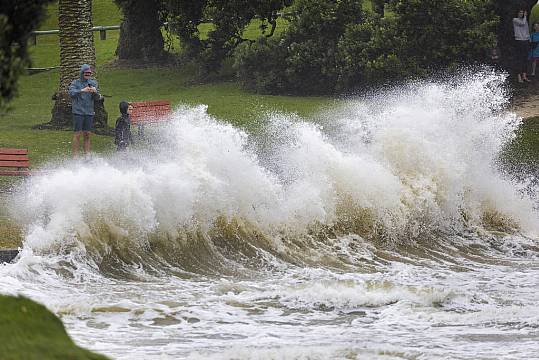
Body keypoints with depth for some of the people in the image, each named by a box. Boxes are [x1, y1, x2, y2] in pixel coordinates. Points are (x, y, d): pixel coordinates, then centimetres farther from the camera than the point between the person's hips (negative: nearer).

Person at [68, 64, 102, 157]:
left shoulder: (93, 83, 11)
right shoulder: (75, 83, 1)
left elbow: (97, 98, 5)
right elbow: (71, 93, -18)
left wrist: (95, 92, -18)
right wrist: (82, 90, -32)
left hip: (89, 112, 4)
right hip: (78, 112, -4)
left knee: (87, 135, 5)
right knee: (77, 134, -6)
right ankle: (75, 155, -5)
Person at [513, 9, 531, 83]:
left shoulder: (525, 20, 19)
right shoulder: (515, 20, 2)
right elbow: (522, 23, -14)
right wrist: (525, 16, 1)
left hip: (526, 41, 6)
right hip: (519, 40, -6)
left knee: (525, 59, 5)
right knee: (519, 59, -7)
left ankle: (524, 76, 7)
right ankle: (519, 76, -8)